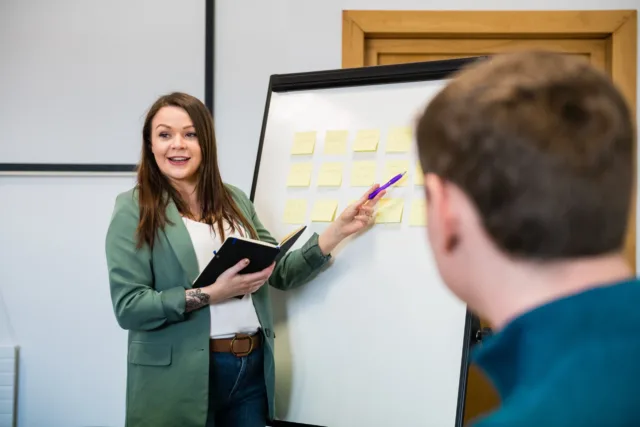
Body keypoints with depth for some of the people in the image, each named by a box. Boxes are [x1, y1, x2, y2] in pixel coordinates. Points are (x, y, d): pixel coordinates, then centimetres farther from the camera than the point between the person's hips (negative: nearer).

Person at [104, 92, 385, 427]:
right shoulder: (134, 210, -6)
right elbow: (128, 307, -12)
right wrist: (210, 294, -20)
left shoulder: (235, 200, 10)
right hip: (180, 377, -4)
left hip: (252, 369, 4)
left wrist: (339, 229, -1)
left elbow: (281, 273, 7)